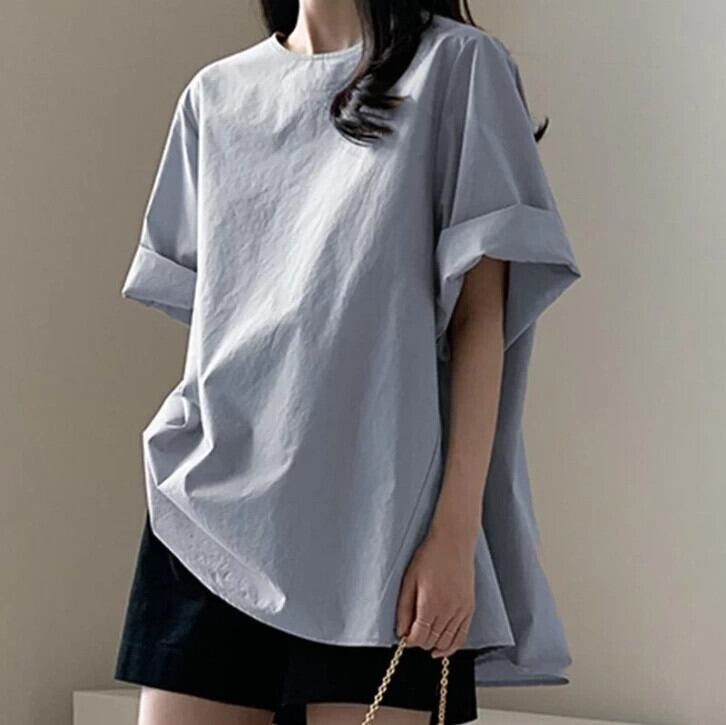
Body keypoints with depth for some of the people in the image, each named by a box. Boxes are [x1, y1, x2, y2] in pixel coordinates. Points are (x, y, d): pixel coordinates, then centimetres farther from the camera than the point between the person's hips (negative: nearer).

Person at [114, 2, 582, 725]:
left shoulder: (456, 64, 3)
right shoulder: (215, 94, 16)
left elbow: (481, 312, -2)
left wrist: (456, 530, -9)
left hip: (377, 515, -3)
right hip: (211, 511, 4)